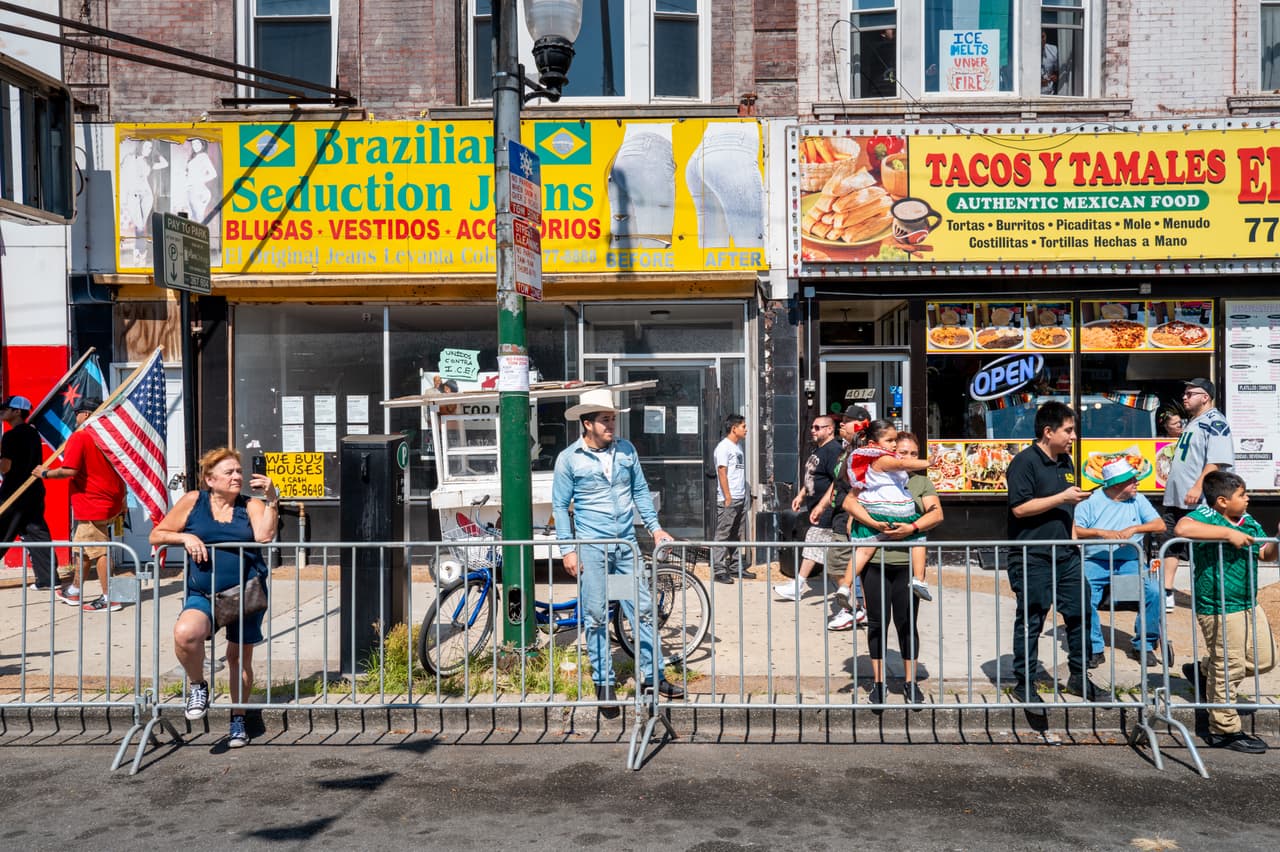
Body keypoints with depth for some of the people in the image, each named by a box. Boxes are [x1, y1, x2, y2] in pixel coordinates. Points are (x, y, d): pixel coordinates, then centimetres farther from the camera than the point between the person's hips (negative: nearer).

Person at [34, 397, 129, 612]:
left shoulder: (79, 437, -13)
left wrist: (45, 473, -3)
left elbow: (69, 470, -22)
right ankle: (74, 591, 31)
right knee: (83, 546, 20)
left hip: (92, 505, -9)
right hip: (112, 502, 9)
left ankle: (109, 598, -2)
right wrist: (122, 501, 23)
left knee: (98, 550, -5)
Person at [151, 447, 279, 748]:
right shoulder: (192, 501, 5)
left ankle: (238, 719, 29)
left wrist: (271, 499, -18)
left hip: (246, 592, 1)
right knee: (185, 633, -31)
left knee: (240, 657, 9)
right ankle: (197, 686, -1)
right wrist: (185, 537, -10)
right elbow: (156, 536, 7)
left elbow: (264, 535, -13)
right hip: (203, 594, -1)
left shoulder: (251, 505, 5)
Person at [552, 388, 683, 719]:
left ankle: (650, 674, 19)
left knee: (643, 609, 5)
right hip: (591, 548, -3)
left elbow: (641, 491, 14)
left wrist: (655, 527, 6)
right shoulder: (569, 458, -4)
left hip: (627, 544, 3)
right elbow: (560, 506, 0)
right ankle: (603, 683, 16)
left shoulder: (627, 450, 5)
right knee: (596, 617, 3)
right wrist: (568, 549, -6)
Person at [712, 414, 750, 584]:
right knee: (723, 535, -5)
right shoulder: (724, 447, -12)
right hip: (728, 499, -9)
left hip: (740, 498, 9)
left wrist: (743, 496, 17)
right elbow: (722, 473, -16)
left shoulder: (738, 445, 16)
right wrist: (728, 498, -18)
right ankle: (720, 571, -4)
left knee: (736, 535, 13)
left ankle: (735, 567, 21)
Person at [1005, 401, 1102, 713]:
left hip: (1065, 555, 8)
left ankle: (1078, 677, 27)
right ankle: (1024, 685, 12)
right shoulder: (1025, 462, -13)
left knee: (1079, 614, 12)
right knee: (1030, 623, 1)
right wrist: (1062, 498, -18)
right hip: (1031, 557, -8)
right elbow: (1020, 507, -21)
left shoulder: (1066, 462, 12)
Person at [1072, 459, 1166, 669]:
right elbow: (1075, 531, -9)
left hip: (1130, 562, 2)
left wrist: (1133, 529, -14)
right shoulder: (1091, 501, 1)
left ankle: (1144, 645, -2)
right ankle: (1094, 649, -9)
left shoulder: (1137, 501, 10)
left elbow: (1160, 525, 0)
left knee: (1154, 591, -23)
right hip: (1095, 561, -2)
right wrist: (1102, 533, -19)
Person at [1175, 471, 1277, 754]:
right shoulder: (1206, 515, -17)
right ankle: (1224, 731, 13)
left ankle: (1203, 670, 33)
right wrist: (1228, 533, -34)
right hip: (1220, 609, -9)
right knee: (1228, 669, 0)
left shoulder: (1249, 522, 9)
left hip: (1249, 605, 9)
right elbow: (1182, 527, -37)